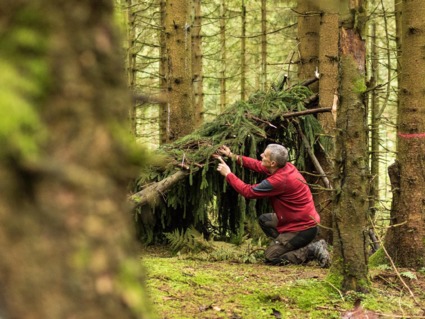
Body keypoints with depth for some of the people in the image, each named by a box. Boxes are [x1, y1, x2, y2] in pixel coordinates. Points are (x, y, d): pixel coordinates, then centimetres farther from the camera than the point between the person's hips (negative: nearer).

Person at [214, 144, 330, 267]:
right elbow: (258, 166, 11)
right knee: (264, 220, 21)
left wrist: (228, 174, -6)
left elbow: (248, 191, -18)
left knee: (270, 257, -3)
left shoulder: (279, 181, -28)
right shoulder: (286, 166, -3)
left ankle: (313, 250, -6)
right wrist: (232, 155, 11)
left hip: (304, 229, -9)